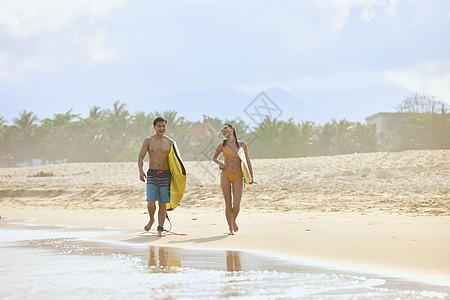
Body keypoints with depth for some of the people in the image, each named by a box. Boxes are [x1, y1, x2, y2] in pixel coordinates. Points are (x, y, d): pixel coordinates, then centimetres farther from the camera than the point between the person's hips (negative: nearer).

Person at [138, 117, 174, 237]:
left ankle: (160, 229, 9)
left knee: (163, 203, 1)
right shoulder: (148, 140, 3)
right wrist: (141, 171, -16)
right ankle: (151, 219, 17)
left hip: (165, 174, 1)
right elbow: (140, 156, 0)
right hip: (152, 174, -1)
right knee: (151, 202, -12)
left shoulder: (170, 142, 6)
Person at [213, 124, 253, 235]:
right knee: (228, 204, -1)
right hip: (225, 175, 0)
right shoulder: (222, 146, 4)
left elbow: (247, 161, 10)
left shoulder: (242, 144, 4)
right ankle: (230, 228, 9)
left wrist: (251, 176, 4)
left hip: (238, 176, 0)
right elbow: (214, 157, 21)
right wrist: (219, 163, 0)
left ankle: (233, 221, 22)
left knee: (236, 204, -8)